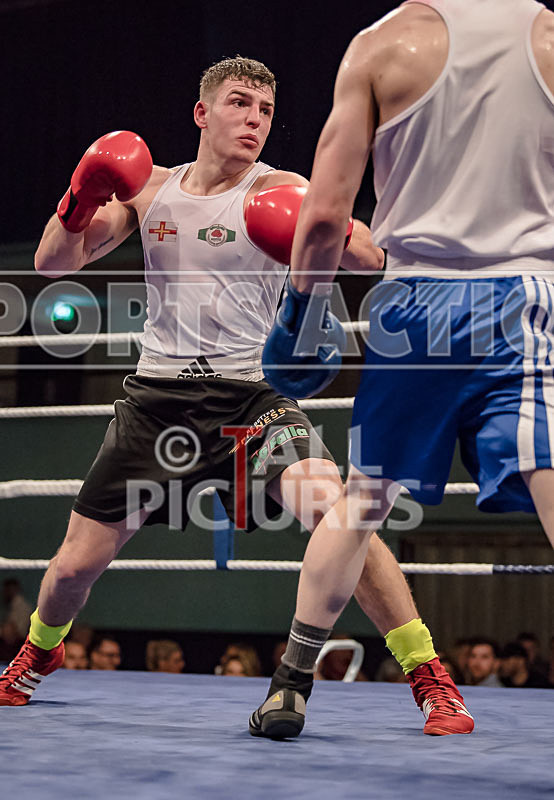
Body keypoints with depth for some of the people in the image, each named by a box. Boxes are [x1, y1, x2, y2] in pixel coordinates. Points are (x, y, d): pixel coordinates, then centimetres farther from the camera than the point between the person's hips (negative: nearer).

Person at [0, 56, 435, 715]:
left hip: (250, 395, -3)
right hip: (158, 396, 3)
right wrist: (80, 201, -11)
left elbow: (371, 263, -16)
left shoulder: (276, 190, -3)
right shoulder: (148, 187, 8)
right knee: (76, 563, 6)